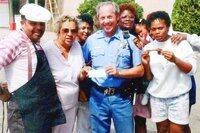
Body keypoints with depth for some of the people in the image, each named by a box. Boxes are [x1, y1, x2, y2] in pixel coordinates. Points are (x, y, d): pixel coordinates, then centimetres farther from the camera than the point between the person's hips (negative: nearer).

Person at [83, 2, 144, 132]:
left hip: (121, 97, -2)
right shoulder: (91, 39, 4)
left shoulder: (130, 40, -3)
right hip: (97, 97, 2)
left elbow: (140, 70, -3)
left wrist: (119, 72, -17)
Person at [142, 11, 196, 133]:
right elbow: (149, 78, 5)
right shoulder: (148, 47, 3)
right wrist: (146, 64, -15)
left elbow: (192, 70, -9)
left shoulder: (181, 43, -6)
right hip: (156, 96, 3)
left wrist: (175, 60, -25)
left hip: (178, 95, -3)